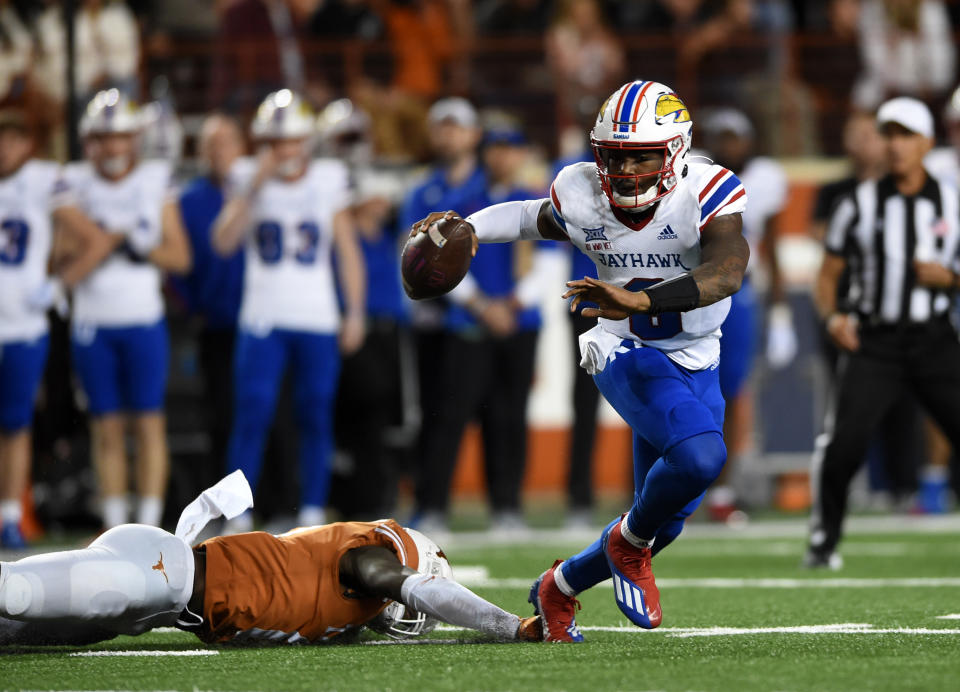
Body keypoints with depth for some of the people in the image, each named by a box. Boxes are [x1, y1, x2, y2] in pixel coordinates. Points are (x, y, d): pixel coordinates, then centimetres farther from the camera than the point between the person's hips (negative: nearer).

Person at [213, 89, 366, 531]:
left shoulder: (329, 181, 4)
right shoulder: (249, 180, 2)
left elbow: (348, 251, 8)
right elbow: (224, 242, -10)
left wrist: (355, 312, 3)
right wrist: (255, 187, -15)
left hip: (318, 320, 1)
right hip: (263, 320, -1)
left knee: (316, 418, 2)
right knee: (251, 416, -8)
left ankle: (312, 515, 10)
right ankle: (238, 515, -3)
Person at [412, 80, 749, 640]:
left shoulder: (707, 193, -20)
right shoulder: (583, 196, -11)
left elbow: (728, 272, -37)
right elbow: (539, 219, 14)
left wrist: (640, 301, -49)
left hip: (695, 364, 2)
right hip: (628, 356, -2)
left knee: (666, 519, 10)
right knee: (699, 457, -31)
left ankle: (560, 588, 33)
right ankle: (630, 541, -2)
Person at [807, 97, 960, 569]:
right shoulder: (861, 203, 2)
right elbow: (827, 277, 7)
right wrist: (831, 316, -13)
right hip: (875, 341, -1)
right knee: (843, 443, -15)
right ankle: (823, 541, 2)